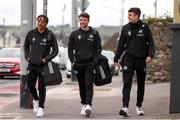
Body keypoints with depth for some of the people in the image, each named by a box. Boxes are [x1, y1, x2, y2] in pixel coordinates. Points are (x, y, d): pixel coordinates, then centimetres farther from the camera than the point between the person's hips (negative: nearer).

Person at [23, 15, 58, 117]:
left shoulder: (50, 35, -4)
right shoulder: (31, 33, 5)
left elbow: (55, 50, 0)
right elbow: (26, 46, 19)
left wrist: (47, 59, -10)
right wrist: (27, 57, 6)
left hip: (43, 65, -3)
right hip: (32, 64, 3)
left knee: (41, 87, -3)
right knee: (30, 85, 5)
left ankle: (41, 107, 6)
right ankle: (36, 100, 32)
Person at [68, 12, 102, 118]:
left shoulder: (94, 33, 5)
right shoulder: (74, 34, 9)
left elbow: (98, 48, 6)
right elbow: (70, 48, 12)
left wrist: (95, 60, -6)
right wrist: (72, 61, 0)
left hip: (90, 64, -2)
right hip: (78, 64, 3)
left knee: (89, 85, -13)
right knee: (82, 86, 8)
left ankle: (88, 105, -21)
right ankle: (84, 105, 19)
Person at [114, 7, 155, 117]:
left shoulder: (144, 28, -2)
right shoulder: (125, 28, 4)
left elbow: (151, 43, -1)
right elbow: (121, 44, 10)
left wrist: (150, 55, -17)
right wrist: (116, 59, 11)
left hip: (141, 59, 0)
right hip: (128, 58, 0)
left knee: (141, 84, 10)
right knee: (127, 83, -12)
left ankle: (139, 106, 24)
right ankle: (125, 107, -19)